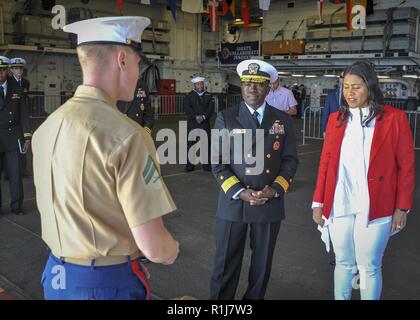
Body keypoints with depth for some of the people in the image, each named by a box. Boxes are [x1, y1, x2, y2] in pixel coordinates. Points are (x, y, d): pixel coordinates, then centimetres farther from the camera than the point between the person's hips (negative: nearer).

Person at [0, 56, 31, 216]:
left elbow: (23, 115, 4)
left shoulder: (17, 90, 6)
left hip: (13, 137, 1)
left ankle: (16, 205, 13)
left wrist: (27, 138, 0)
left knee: (15, 172, 4)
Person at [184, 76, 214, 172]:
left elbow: (211, 108, 2)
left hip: (205, 123, 1)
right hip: (192, 123, -1)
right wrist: (196, 117, -15)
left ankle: (206, 164, 5)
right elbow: (187, 108, -4)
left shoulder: (208, 96, 12)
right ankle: (190, 165, 5)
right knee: (191, 143, -1)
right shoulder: (189, 96, 8)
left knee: (206, 143, -1)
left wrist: (203, 117, -14)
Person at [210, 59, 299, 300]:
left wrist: (276, 189, -11)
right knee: (226, 262, 8)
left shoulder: (283, 120, 5)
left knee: (262, 262, 16)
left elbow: (290, 160, 5)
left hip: (271, 203, 2)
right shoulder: (226, 118, -1)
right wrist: (240, 192, -15)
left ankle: (255, 297, 37)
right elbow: (217, 162, -4)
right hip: (233, 203, -2)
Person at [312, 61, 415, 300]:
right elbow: (325, 163, 7)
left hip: (374, 209, -3)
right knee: (344, 263, 15)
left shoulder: (395, 118, -4)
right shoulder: (336, 119, 6)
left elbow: (406, 166, -2)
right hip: (339, 206, 3)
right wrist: (319, 202, 6)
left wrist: (402, 208, -2)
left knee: (369, 267, 8)